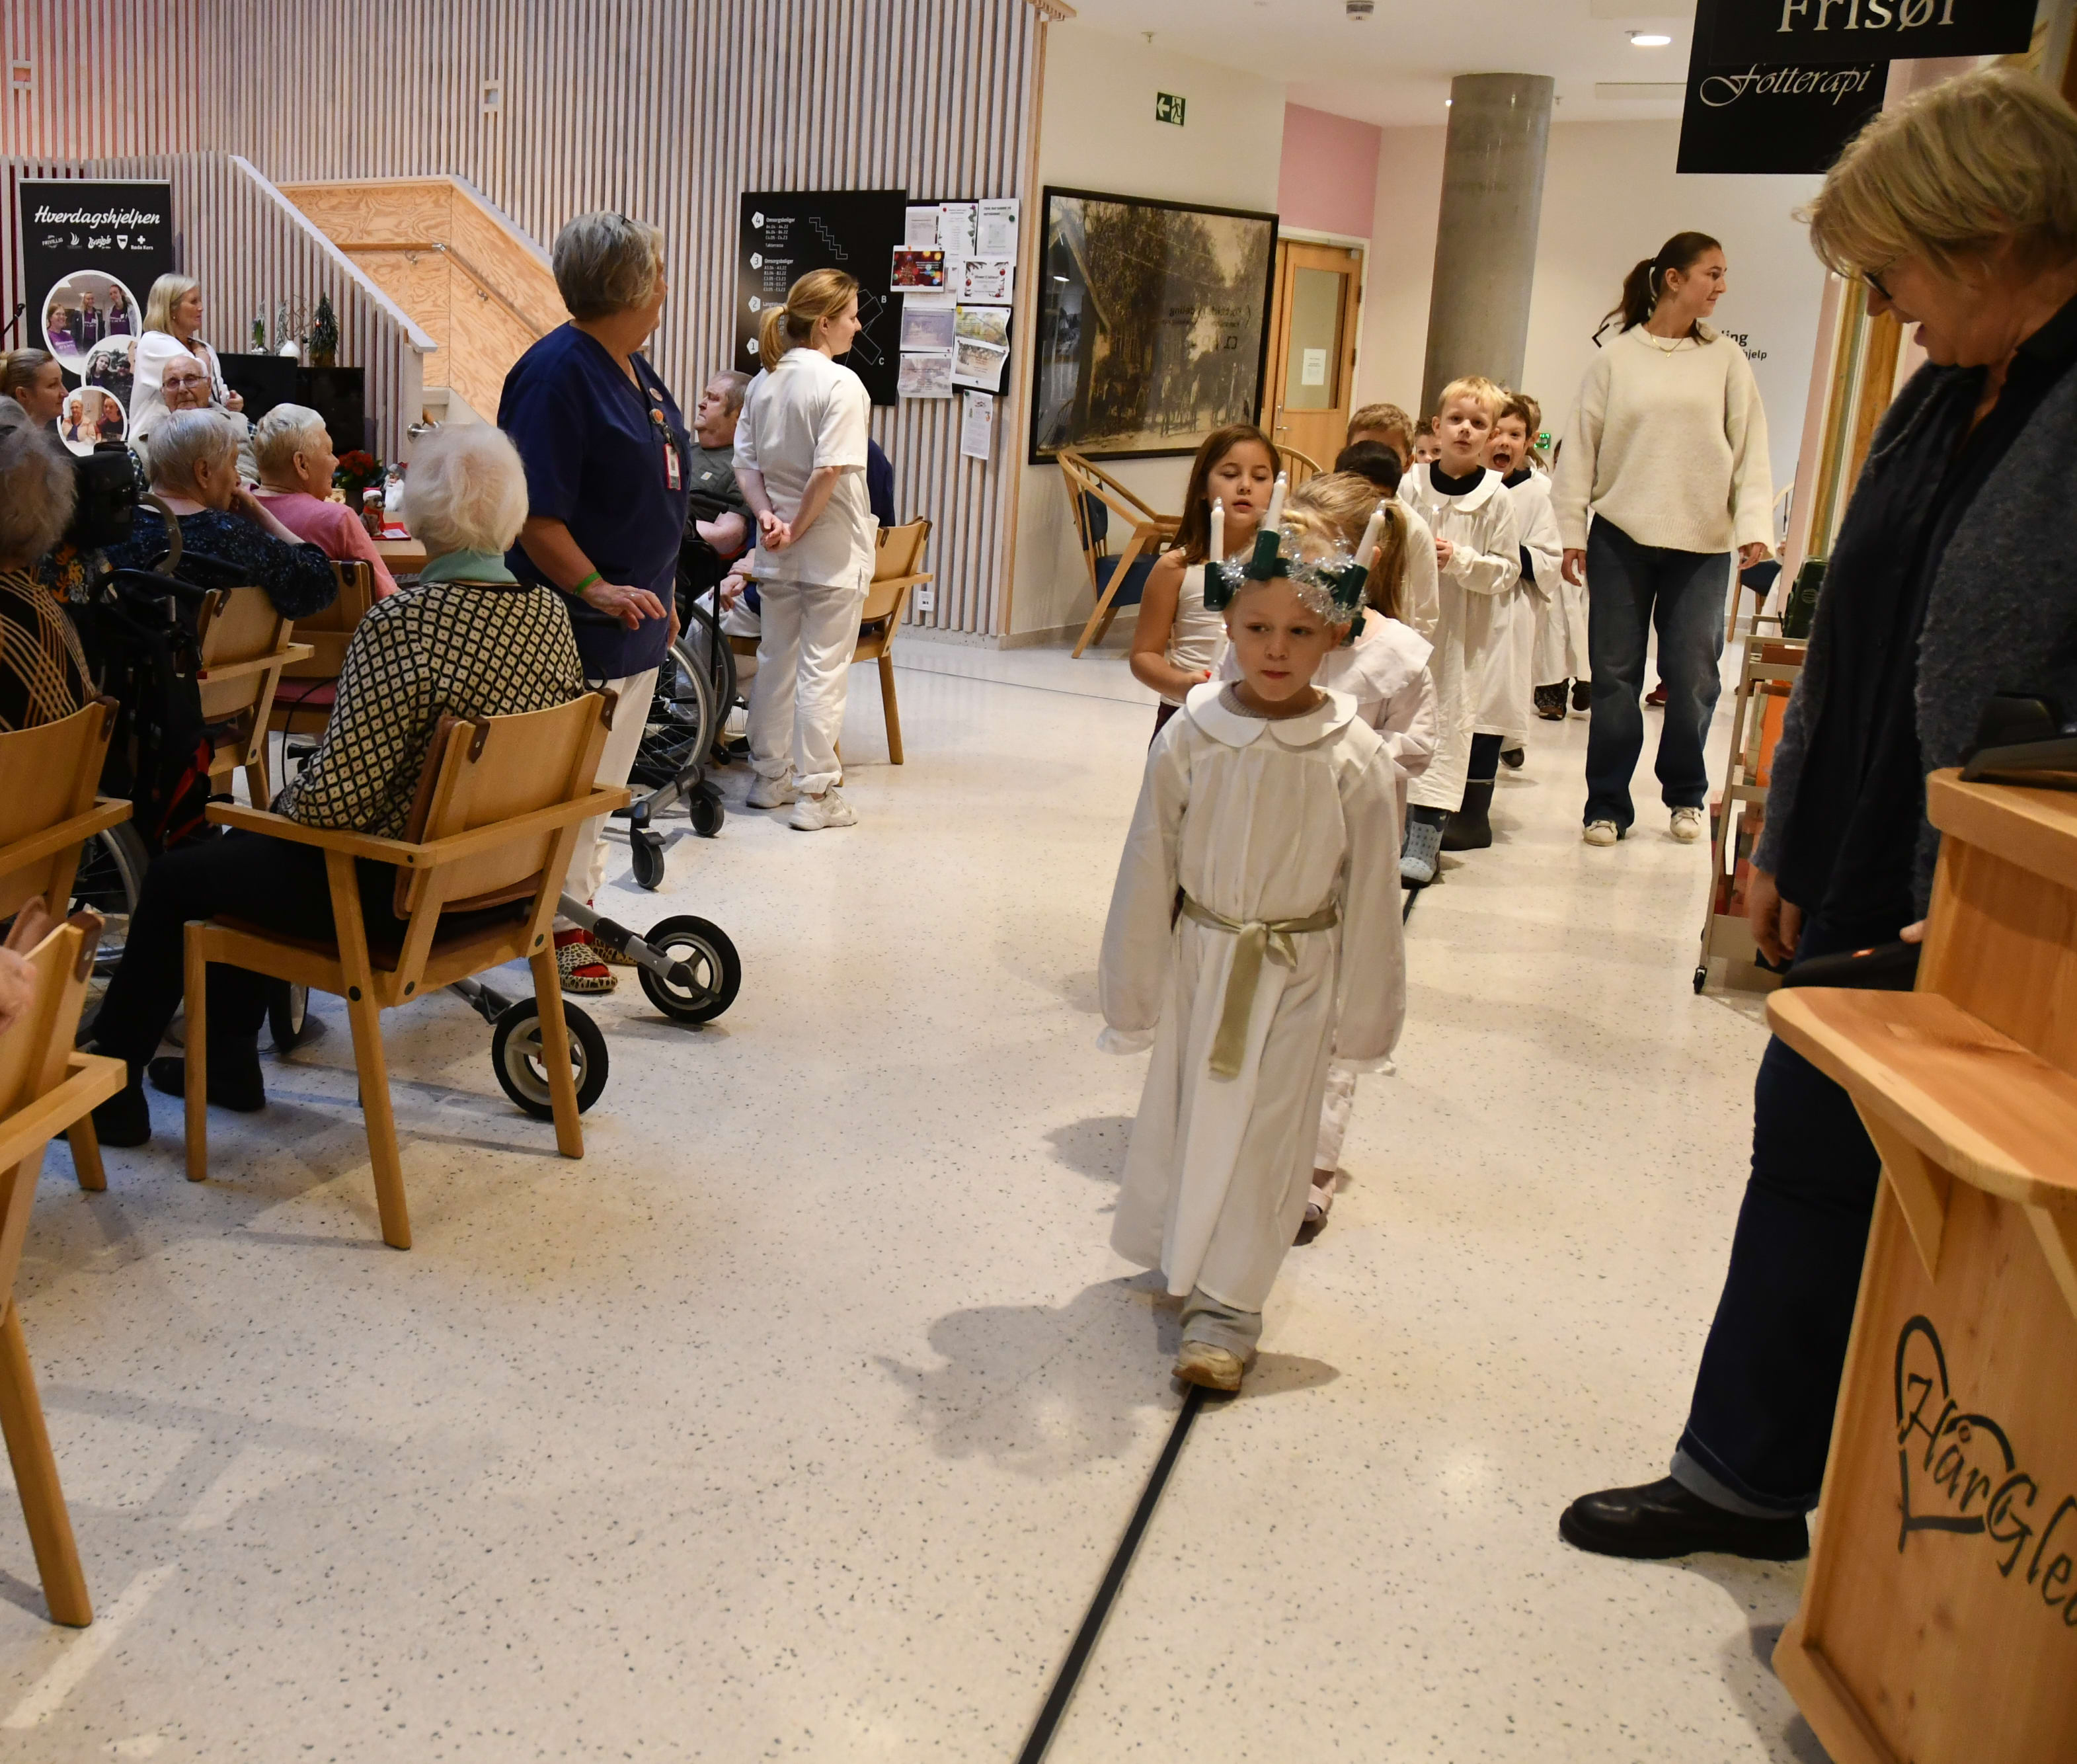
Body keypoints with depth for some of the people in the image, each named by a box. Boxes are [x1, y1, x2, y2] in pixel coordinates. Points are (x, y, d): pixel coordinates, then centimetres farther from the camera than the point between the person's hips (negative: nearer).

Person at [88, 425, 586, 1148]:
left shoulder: (402, 622, -25)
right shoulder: (549, 610, -4)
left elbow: (336, 797, -26)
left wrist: (283, 803, -2)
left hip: (396, 894, -8)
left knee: (174, 878, 15)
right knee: (246, 846, 29)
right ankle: (229, 1059, 41)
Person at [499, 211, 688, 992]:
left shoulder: (633, 368, 12)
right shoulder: (558, 373, -18)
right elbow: (535, 517, -23)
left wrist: (662, 596, 22)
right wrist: (595, 589, -32)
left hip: (634, 619, 10)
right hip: (576, 628, -10)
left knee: (603, 784, 17)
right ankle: (554, 927, 12)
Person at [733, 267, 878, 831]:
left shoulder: (765, 383, 8)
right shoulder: (841, 384, -15)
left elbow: (745, 464, 5)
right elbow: (830, 470, -23)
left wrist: (767, 517, -5)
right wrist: (798, 528, -13)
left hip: (776, 553, 7)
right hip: (832, 552, -7)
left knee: (775, 660, 16)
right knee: (823, 669, -1)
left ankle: (771, 777, 26)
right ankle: (815, 794, 3)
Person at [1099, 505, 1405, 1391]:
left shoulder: (1355, 761, -16)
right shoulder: (1189, 740, -12)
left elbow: (1370, 897, -6)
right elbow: (1147, 874, -3)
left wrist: (1362, 1014, -1)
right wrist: (1131, 992, 3)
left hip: (1298, 975, -2)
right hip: (1199, 960, 2)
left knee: (1263, 1140, 7)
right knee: (1178, 1121, 18)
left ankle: (1226, 1302, 23)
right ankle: (1178, 1254, 44)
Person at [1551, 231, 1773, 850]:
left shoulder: (1725, 358, 5)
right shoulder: (1616, 357, 2)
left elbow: (1750, 449, 4)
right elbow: (1582, 446, 4)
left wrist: (1754, 526, -5)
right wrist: (1571, 531, -1)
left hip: (1701, 542, 1)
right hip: (1621, 535, -1)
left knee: (1692, 676, 3)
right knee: (1614, 673, 3)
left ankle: (1685, 795, 23)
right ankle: (1607, 805, 12)